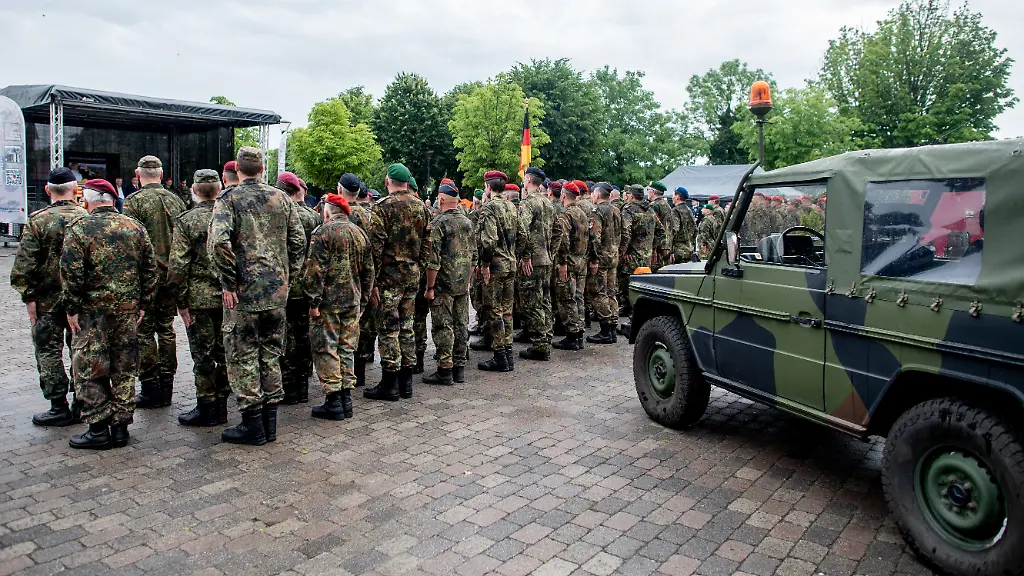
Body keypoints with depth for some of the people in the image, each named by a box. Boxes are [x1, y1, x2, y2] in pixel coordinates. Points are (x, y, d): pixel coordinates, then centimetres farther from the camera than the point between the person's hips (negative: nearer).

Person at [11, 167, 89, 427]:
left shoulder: (37, 221, -8)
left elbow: (23, 266, -10)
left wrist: (28, 297, -3)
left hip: (48, 299, -3)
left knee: (49, 351, 6)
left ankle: (59, 408, 8)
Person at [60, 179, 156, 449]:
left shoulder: (79, 228, -7)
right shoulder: (135, 227, 6)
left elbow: (71, 272, -12)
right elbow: (151, 268, 6)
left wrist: (71, 308, -4)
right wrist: (144, 303, 11)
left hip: (94, 310, -4)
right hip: (129, 309, 4)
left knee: (89, 370, 6)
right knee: (124, 370, 11)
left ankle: (99, 430, 9)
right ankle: (120, 427, 17)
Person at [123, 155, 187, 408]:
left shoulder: (134, 201, -9)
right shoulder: (176, 200, 7)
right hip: (171, 276, 5)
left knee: (144, 332, 2)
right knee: (166, 329, 12)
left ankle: (150, 389, 6)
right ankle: (166, 387, 18)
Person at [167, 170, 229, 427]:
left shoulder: (186, 221, -7)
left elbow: (177, 266, -11)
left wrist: (181, 302, -5)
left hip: (199, 297, -4)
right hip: (229, 297, 4)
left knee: (203, 355, 3)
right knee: (224, 352, 12)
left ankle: (207, 409, 10)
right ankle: (221, 404, 20)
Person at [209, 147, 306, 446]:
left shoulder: (229, 199, -5)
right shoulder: (281, 198, 8)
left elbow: (219, 241, -20)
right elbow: (299, 240, 6)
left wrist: (229, 282, -11)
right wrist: (288, 276, 12)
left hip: (244, 292, -5)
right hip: (277, 292, 5)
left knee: (243, 357, 5)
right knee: (271, 356, 13)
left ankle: (252, 426, 10)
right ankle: (269, 422, 20)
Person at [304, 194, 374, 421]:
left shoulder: (323, 232, -9)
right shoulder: (360, 233, 11)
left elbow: (315, 271, -15)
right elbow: (368, 271, 14)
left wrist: (313, 302, -12)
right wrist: (363, 300, 20)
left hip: (329, 301, -6)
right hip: (353, 301, 6)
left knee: (326, 350, 1)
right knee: (347, 349, 12)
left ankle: (333, 401, 2)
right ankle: (346, 399, 16)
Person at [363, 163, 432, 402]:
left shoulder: (384, 207, -10)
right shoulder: (421, 207, 9)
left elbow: (376, 246, -15)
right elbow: (427, 244, 10)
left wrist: (373, 280, -11)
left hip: (389, 275, -6)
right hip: (412, 275, 6)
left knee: (388, 329, 0)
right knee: (406, 326, 13)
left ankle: (389, 384, 5)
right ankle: (406, 381, 19)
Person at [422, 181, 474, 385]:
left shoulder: (438, 223, -13)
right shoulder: (468, 222, 9)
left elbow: (433, 259, -16)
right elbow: (474, 254, 14)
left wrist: (430, 287, -11)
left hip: (444, 284, -7)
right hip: (463, 284, 7)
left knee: (443, 327, -1)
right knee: (461, 325, 11)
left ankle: (445, 371, 1)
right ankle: (459, 368, 19)